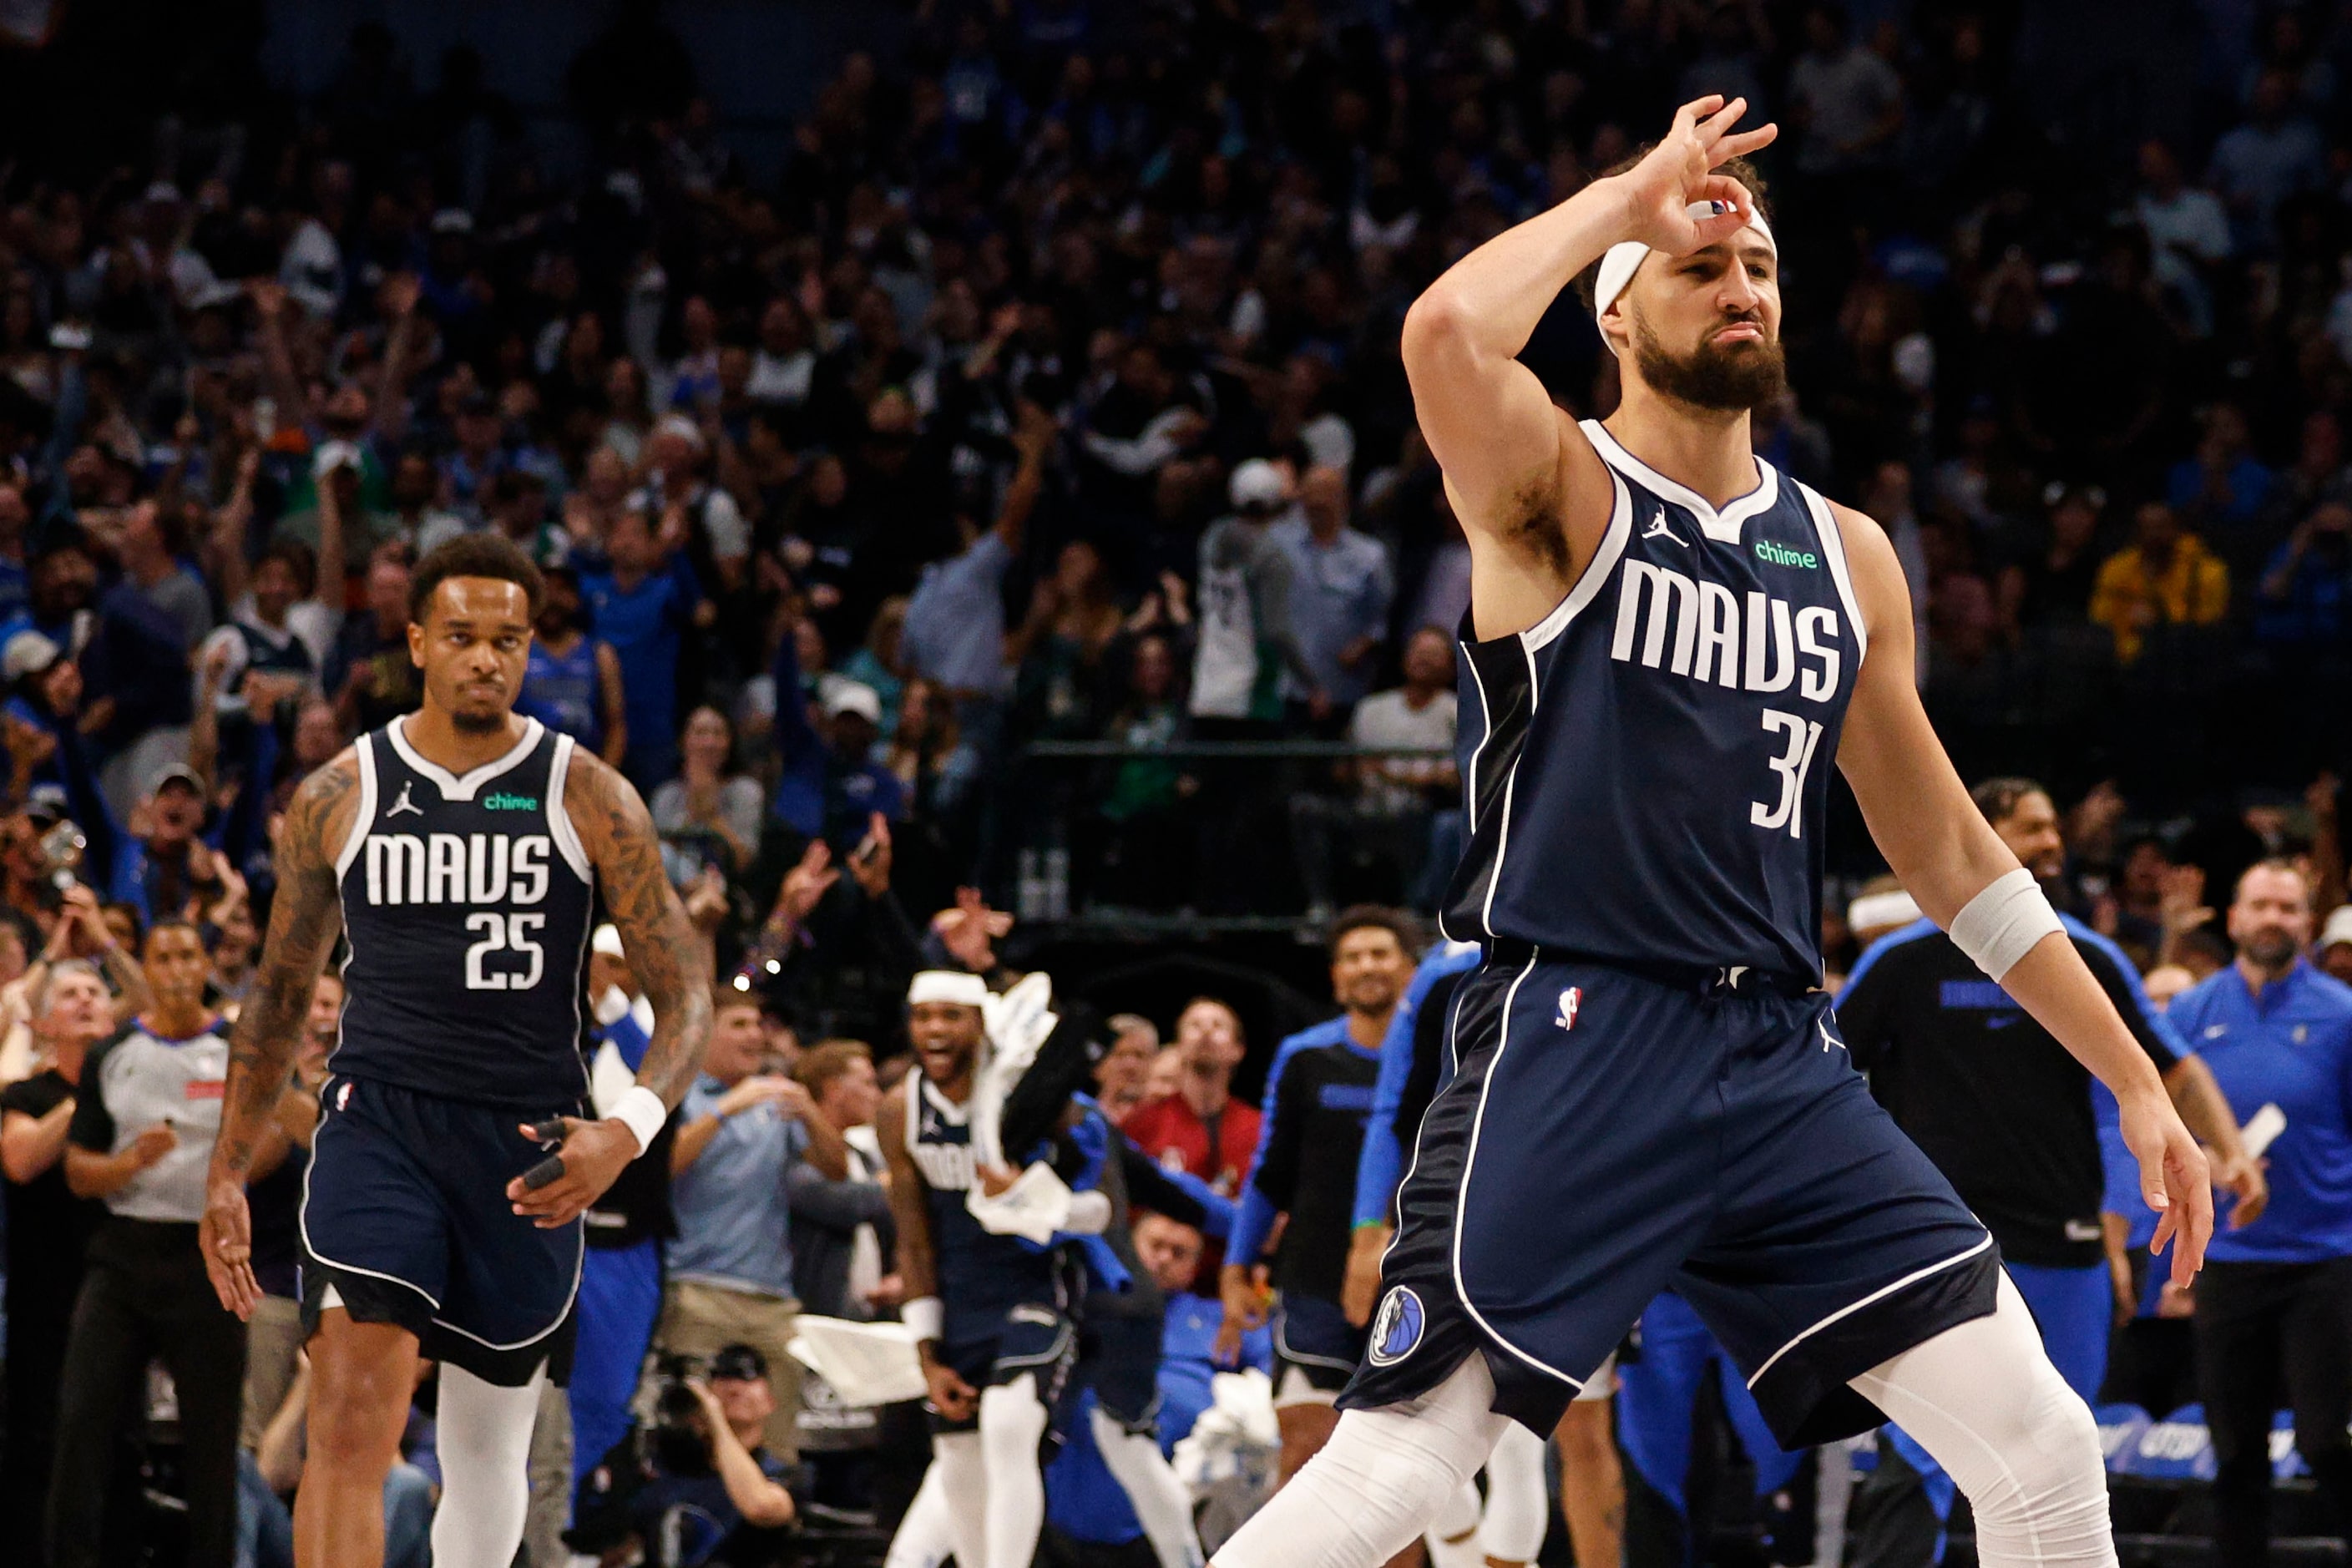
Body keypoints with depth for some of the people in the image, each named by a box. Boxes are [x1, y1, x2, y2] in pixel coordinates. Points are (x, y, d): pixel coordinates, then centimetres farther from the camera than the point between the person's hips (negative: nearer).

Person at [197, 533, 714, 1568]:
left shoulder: (589, 799, 1)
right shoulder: (337, 798, 5)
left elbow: (683, 995, -2)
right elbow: (278, 997, 16)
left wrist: (628, 1130, -21)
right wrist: (227, 1175, 13)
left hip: (526, 1151, 1)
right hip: (376, 1123, -1)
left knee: (488, 1445, 12)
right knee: (352, 1415, -21)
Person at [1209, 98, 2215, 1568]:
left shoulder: (1845, 554, 16)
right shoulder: (1564, 493, -1)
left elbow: (1950, 851, 21)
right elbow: (1446, 334, -25)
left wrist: (2136, 1081, 18)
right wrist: (1630, 195, -9)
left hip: (1784, 1061, 5)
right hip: (1577, 1046, -5)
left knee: (2045, 1449, -3)